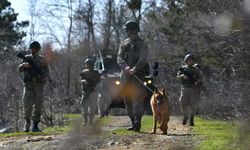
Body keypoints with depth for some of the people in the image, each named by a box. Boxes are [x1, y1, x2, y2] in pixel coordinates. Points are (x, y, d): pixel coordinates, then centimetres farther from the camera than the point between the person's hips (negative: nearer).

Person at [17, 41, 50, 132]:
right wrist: (24, 65, -15)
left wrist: (46, 77, -16)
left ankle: (35, 126, 1)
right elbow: (19, 69, 6)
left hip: (39, 85, 0)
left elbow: (46, 71, 5)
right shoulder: (27, 58, 10)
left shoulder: (42, 60, 8)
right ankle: (27, 122, 9)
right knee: (27, 104, -9)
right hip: (28, 84, 0)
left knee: (38, 105, -4)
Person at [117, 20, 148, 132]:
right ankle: (133, 123, 11)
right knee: (128, 101, 5)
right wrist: (126, 67, -18)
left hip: (138, 75, -5)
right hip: (125, 76, 5)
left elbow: (143, 60, -11)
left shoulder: (142, 44, 2)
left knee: (137, 98, -16)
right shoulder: (124, 44, 15)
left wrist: (134, 69, -28)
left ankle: (137, 121, -25)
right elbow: (119, 58, 3)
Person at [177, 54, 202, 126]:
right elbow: (178, 76, 2)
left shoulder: (195, 70, 6)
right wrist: (183, 76, -20)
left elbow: (199, 77, 9)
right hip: (185, 88, 0)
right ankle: (185, 117, 19)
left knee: (192, 104, -6)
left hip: (193, 88, 0)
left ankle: (191, 120, -2)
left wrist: (197, 81, -12)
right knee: (183, 103, -4)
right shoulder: (183, 68, 6)